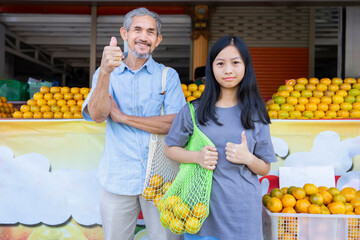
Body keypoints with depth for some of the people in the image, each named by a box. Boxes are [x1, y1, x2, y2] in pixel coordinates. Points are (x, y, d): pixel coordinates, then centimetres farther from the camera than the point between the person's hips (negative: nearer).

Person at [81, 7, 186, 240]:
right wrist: (105, 72, -31)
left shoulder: (168, 76, 2)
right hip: (118, 179, 1)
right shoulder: (106, 73, 4)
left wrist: (123, 117, -13)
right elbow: (97, 115, -14)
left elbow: (175, 124, -11)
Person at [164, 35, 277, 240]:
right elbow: (170, 149, 6)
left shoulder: (255, 114, -1)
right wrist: (196, 156, -12)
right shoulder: (194, 110, -3)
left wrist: (248, 158, -16)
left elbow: (265, 169, 5)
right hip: (202, 206, 0)